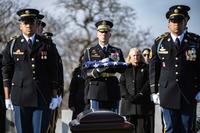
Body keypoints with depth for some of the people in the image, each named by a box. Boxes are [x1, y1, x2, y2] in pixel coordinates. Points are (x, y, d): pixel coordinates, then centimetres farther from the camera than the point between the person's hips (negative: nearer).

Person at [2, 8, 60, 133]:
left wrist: (54, 96, 3)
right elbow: (6, 73, 6)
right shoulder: (12, 46, 7)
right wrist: (7, 97, 1)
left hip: (41, 97, 0)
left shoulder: (47, 45, 7)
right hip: (20, 97, 0)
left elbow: (54, 72, 7)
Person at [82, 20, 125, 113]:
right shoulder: (89, 52, 11)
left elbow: (123, 69, 5)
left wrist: (116, 61, -15)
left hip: (112, 93, 2)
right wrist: (97, 70, -17)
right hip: (96, 92, -2)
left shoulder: (117, 52, 17)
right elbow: (85, 72, 2)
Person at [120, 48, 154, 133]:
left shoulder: (146, 68, 11)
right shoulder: (126, 69, 16)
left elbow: (148, 83, 0)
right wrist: (128, 96, -8)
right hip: (129, 103, 2)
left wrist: (140, 95, -13)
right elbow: (122, 84, 7)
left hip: (144, 103, -2)